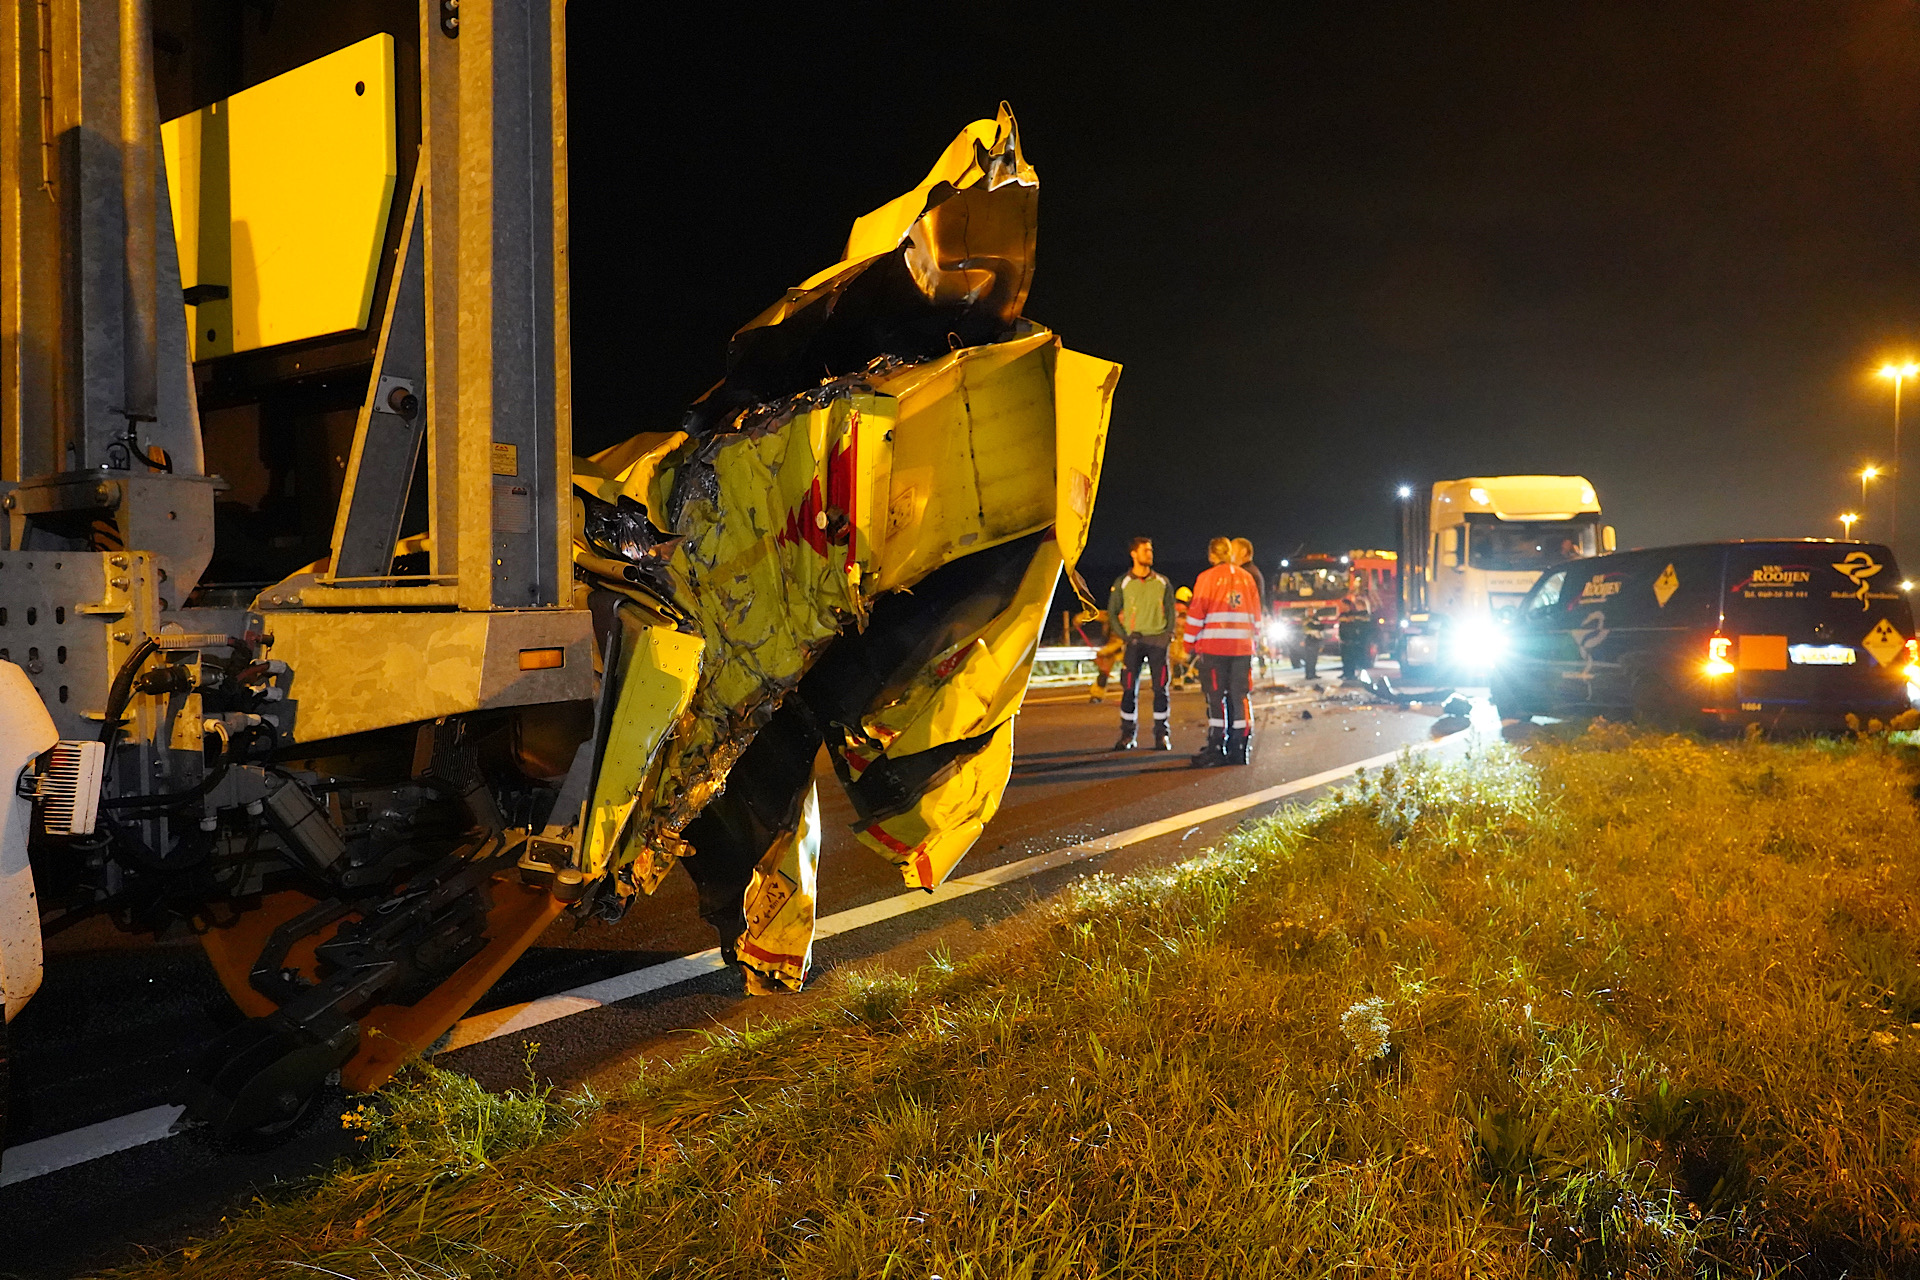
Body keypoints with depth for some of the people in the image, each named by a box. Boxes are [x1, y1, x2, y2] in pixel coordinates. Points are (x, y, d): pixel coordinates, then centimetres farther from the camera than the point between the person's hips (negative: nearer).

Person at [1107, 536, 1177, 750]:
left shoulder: (1163, 582, 9)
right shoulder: (1122, 583, 4)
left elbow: (1170, 610, 14)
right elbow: (1112, 613, 7)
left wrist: (1169, 634, 0)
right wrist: (1123, 636, -3)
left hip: (1158, 640, 1)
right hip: (1134, 642, -1)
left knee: (1160, 688, 0)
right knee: (1129, 689, -1)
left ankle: (1162, 735, 7)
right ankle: (1128, 735, 8)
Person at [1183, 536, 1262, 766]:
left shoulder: (1207, 578, -4)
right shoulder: (1246, 577, 8)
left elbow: (1196, 613, -6)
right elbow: (1256, 614, 14)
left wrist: (1190, 641, 4)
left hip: (1214, 646, -4)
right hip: (1242, 646, 4)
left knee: (1216, 697, 1)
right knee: (1241, 696, 8)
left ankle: (1217, 748, 2)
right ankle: (1240, 749, 9)